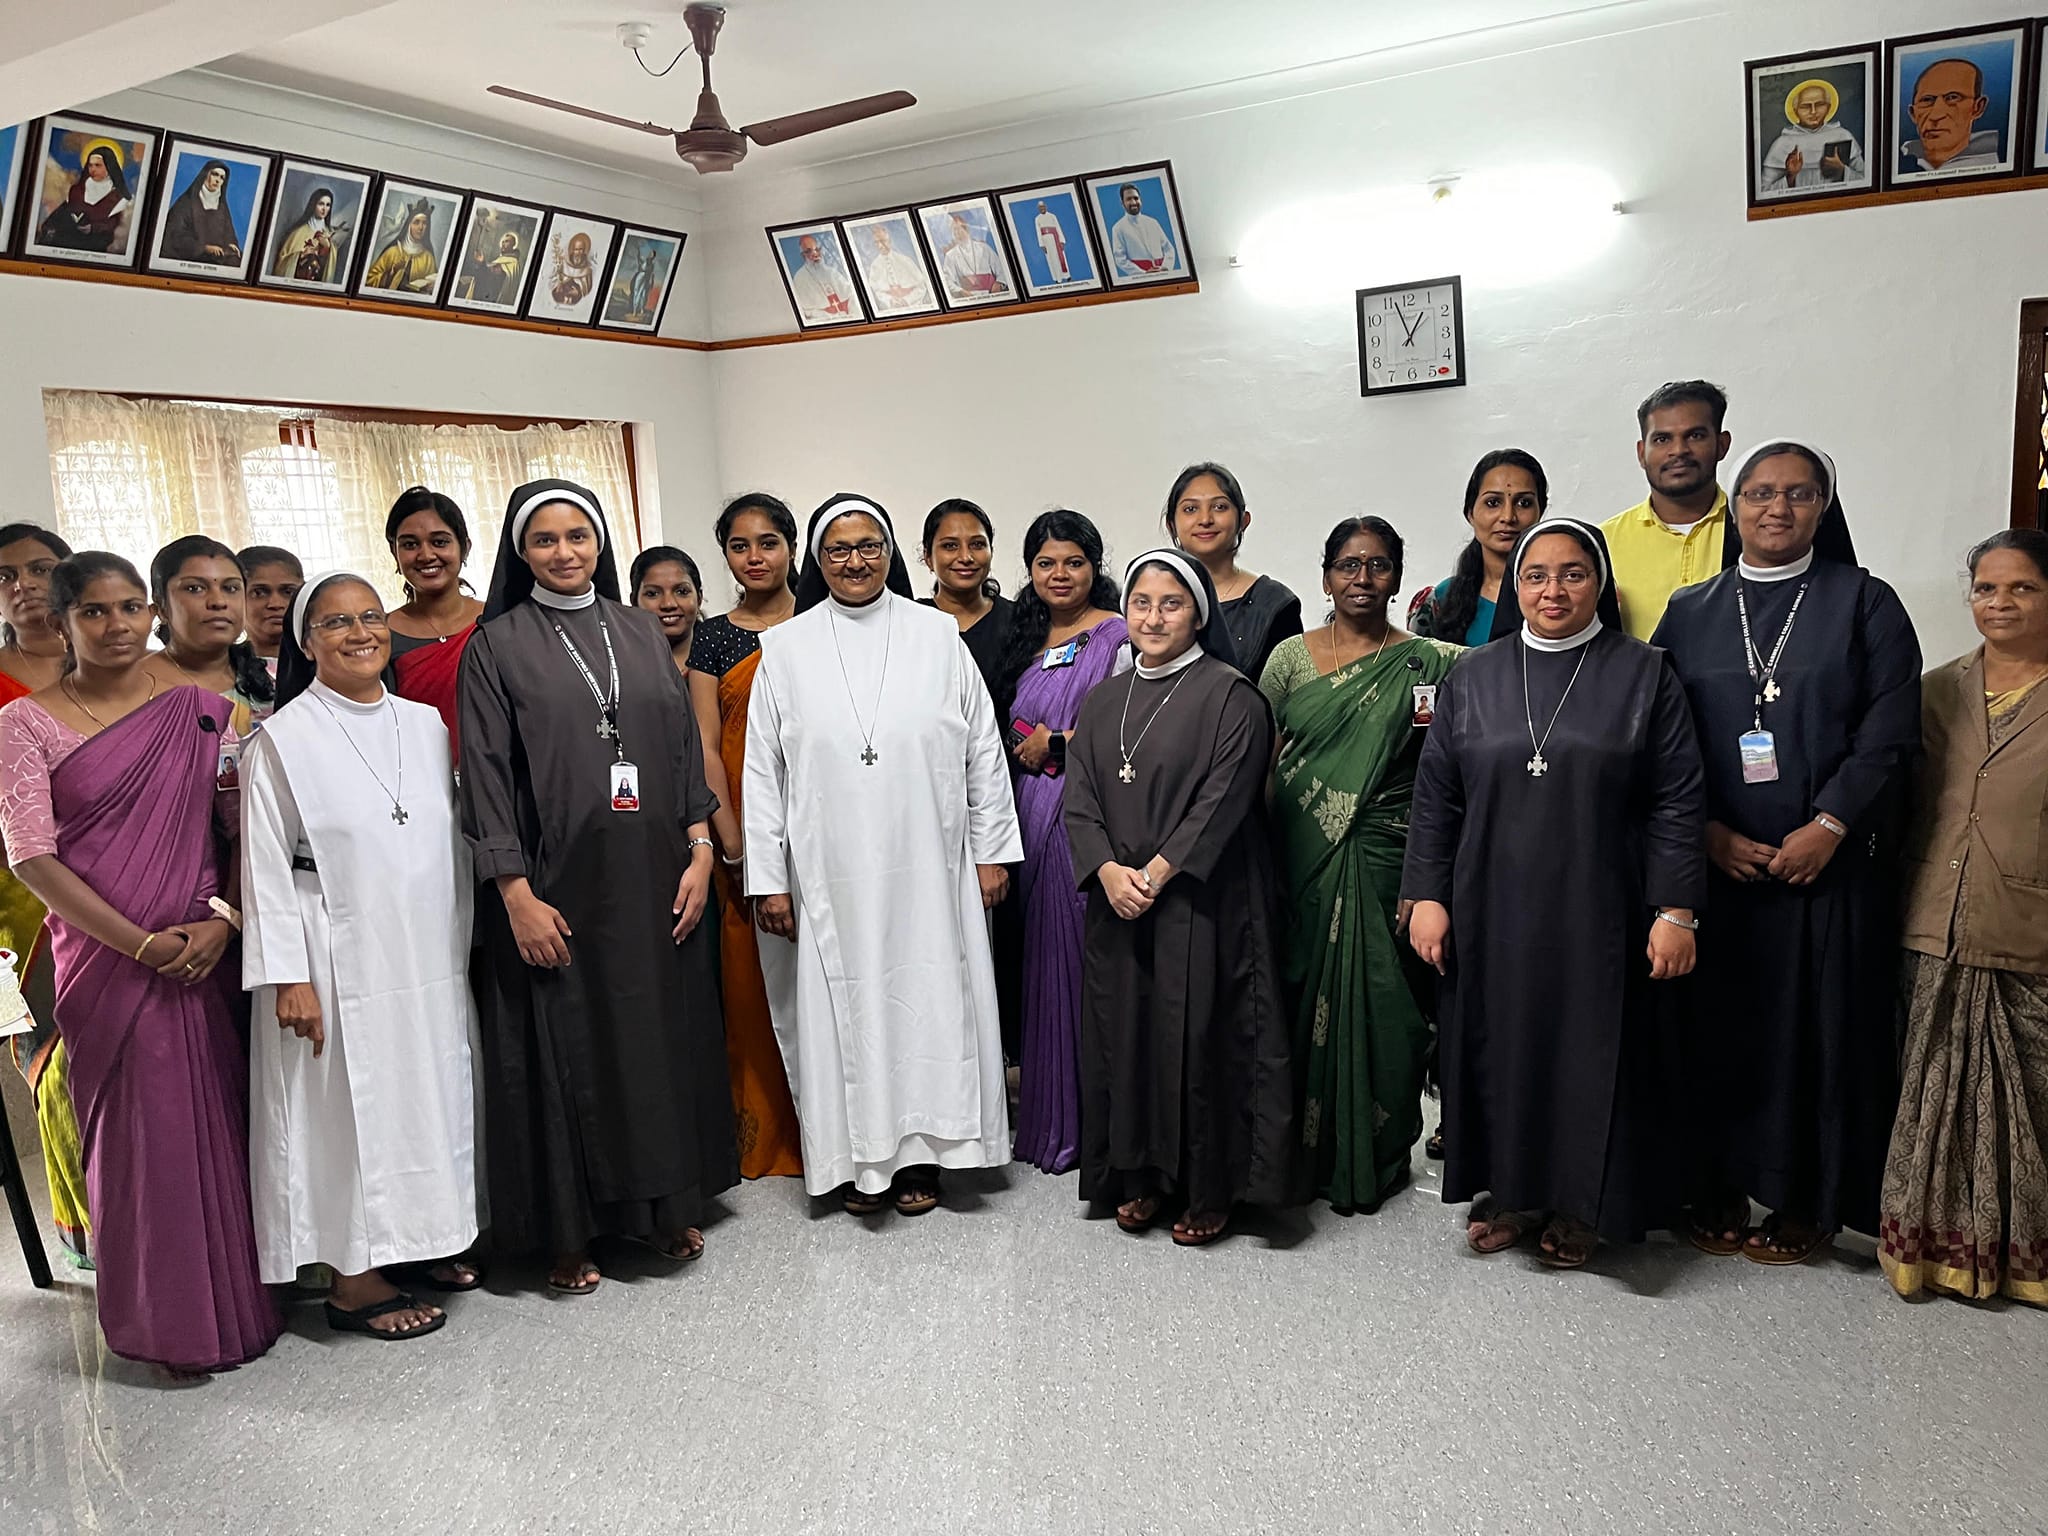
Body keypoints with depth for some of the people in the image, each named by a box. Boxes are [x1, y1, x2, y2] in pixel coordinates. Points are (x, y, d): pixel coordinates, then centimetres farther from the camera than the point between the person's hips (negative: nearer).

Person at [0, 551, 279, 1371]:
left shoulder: (202, 711, 5)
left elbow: (243, 828, 5)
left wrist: (223, 919, -11)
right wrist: (142, 944, -13)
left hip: (206, 952, 2)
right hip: (105, 959, -2)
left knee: (225, 1117, 7)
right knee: (142, 1129, 4)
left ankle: (240, 1293, 25)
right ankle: (171, 1319, 20)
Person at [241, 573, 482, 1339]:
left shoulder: (426, 725, 7)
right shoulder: (283, 740, -7)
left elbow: (455, 843, 12)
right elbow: (265, 866, -9)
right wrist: (288, 977, -13)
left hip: (430, 960, 5)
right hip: (342, 965, -5)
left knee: (431, 1097, 13)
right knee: (352, 1106, 3)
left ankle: (421, 1240, 32)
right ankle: (355, 1279, 17)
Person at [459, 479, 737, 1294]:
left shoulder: (640, 630, 9)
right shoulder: (497, 645, -1)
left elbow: (683, 744, 9)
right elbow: (487, 775, -5)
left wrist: (699, 850, 1)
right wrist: (516, 895, -12)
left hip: (653, 877, 3)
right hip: (556, 883, -3)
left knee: (664, 1035, 10)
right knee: (565, 1050, 3)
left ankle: (670, 1206, 25)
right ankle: (568, 1232, 18)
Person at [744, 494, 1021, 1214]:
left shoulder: (938, 635, 3)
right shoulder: (785, 649, 3)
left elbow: (982, 749, 5)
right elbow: (763, 771, 3)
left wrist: (992, 850, 2)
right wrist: (769, 879, -1)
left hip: (928, 871, 0)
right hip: (829, 876, 0)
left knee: (926, 1000, 7)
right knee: (842, 1008, 6)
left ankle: (920, 1155, 22)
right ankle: (857, 1160, 21)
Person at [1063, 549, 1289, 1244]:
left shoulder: (1230, 695, -5)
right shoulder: (1102, 702, 13)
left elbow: (1224, 799, -13)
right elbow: (1080, 799, 6)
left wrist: (1157, 873, -17)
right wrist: (1108, 869, -10)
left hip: (1200, 901, -5)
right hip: (1115, 902, 6)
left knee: (1199, 1034, -1)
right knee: (1124, 1031, 9)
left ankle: (1208, 1191, 14)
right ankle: (1140, 1178, 24)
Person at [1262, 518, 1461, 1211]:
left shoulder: (1429, 661, 2)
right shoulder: (1291, 656, 7)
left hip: (1383, 860, -1)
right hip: (1303, 860, 1)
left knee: (1379, 1003, 3)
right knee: (1306, 996, 6)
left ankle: (1374, 1157, 20)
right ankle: (1306, 1149, 22)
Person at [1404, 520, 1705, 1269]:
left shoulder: (1644, 674, 0)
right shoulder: (1473, 678, 5)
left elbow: (1676, 802, -3)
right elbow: (1435, 796, 6)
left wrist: (1675, 911, -9)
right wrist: (1425, 896, 0)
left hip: (1597, 913, -2)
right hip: (1492, 912, 2)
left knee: (1590, 1051, 6)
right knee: (1499, 1046, 9)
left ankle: (1579, 1206, 24)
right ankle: (1509, 1190, 27)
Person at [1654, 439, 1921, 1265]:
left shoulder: (1866, 603, 3)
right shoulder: (1689, 611, 8)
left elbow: (1889, 732, -4)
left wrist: (1826, 828, -14)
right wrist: (1709, 832, -9)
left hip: (1827, 860, -1)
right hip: (1715, 862, 2)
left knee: (1818, 1021, 4)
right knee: (1718, 1020, 5)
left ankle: (1807, 1199, 17)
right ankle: (1718, 1187, 18)